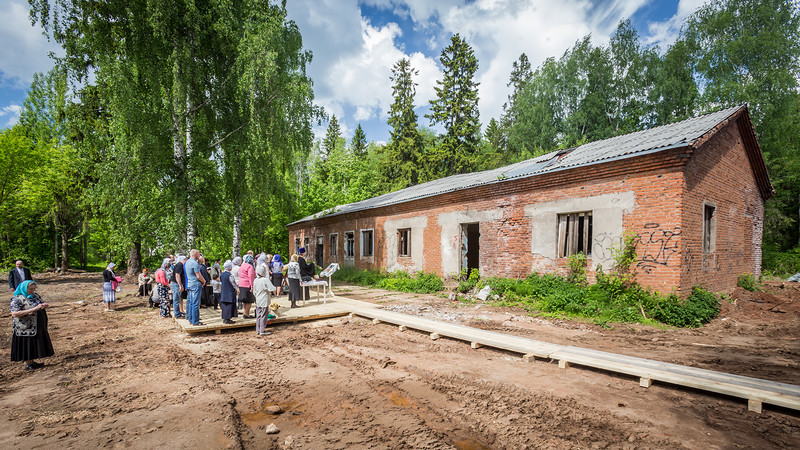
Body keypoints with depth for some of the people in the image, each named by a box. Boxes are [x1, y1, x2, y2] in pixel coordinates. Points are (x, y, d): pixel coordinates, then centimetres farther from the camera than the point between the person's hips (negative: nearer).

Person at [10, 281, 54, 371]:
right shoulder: (17, 299, -15)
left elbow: (42, 304, 18)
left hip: (37, 326, 7)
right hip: (25, 327, -7)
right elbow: (14, 313, -23)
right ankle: (28, 364, 16)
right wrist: (33, 309, -30)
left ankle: (32, 361, 27)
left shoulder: (35, 295, 6)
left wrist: (44, 305, -8)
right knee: (27, 345, 4)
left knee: (34, 344, 14)